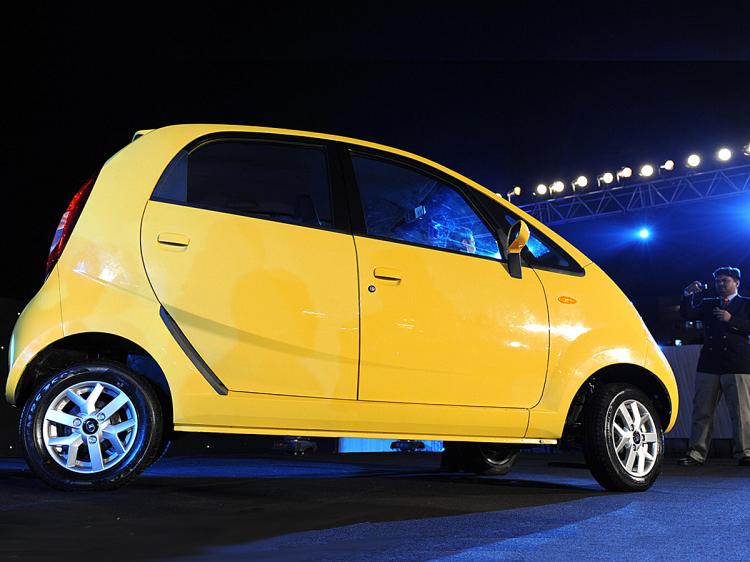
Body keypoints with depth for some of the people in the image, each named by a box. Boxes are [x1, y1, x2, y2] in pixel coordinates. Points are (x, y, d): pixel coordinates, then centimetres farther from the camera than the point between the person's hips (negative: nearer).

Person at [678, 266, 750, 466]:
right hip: (709, 364, 3)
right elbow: (687, 315, 7)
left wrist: (731, 320, -12)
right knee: (702, 411, 2)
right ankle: (696, 453, 4)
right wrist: (688, 295, -5)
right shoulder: (708, 304, 20)